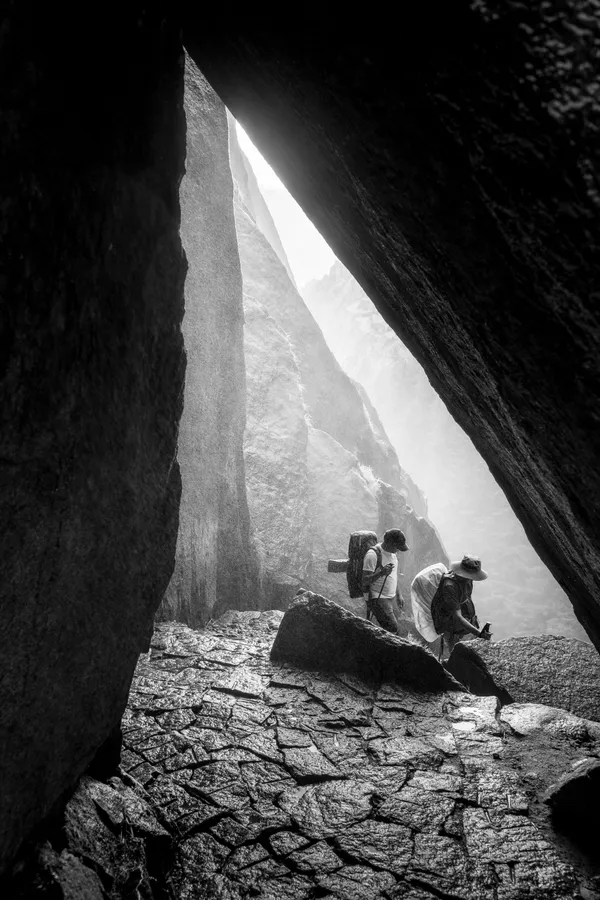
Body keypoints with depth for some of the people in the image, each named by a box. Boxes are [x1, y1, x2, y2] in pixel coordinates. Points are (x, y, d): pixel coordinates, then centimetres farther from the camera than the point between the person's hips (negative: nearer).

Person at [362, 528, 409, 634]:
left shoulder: (392, 553, 10)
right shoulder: (372, 555, -18)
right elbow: (365, 581, -19)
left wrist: (398, 595, 23)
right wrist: (381, 573, -33)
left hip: (391, 598, 9)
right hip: (378, 599, -9)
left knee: (395, 628, 5)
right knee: (393, 628, -18)